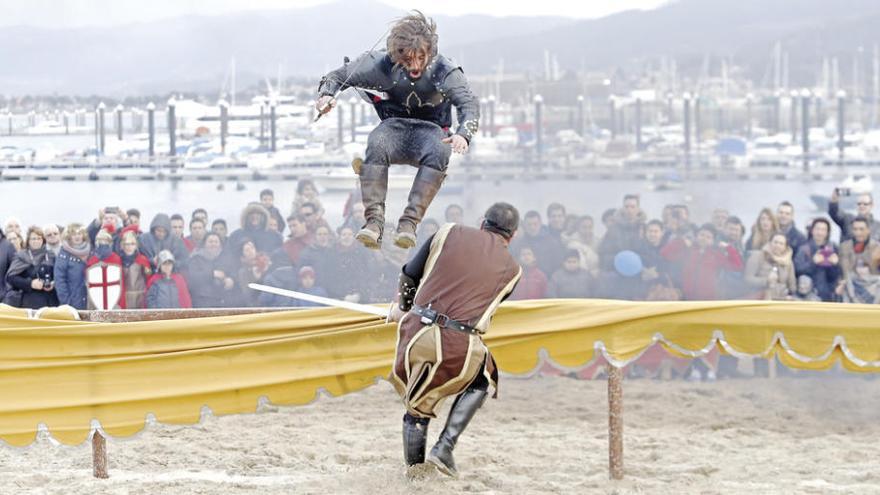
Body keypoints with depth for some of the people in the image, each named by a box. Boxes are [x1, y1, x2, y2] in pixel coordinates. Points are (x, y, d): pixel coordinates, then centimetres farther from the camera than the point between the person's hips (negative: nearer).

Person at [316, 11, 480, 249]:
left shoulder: (444, 71, -12)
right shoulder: (383, 65, -8)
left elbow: (469, 103, -23)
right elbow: (337, 77, 1)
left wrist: (463, 134, -44)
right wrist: (326, 95, -23)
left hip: (430, 129, -1)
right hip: (394, 125, 1)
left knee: (440, 152, -37)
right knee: (376, 143, -36)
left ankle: (409, 222, -41)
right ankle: (374, 220, -43)